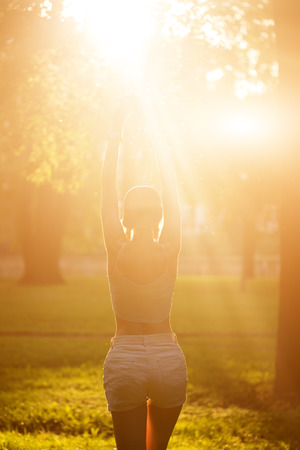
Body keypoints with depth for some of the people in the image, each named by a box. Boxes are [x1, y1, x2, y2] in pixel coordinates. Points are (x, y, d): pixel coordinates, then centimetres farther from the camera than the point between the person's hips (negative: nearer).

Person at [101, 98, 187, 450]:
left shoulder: (117, 250, -10)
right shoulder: (169, 252, -7)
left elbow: (107, 187, -3)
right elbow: (171, 192, 3)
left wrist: (116, 134, 1)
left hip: (125, 359, -2)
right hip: (169, 359, 2)